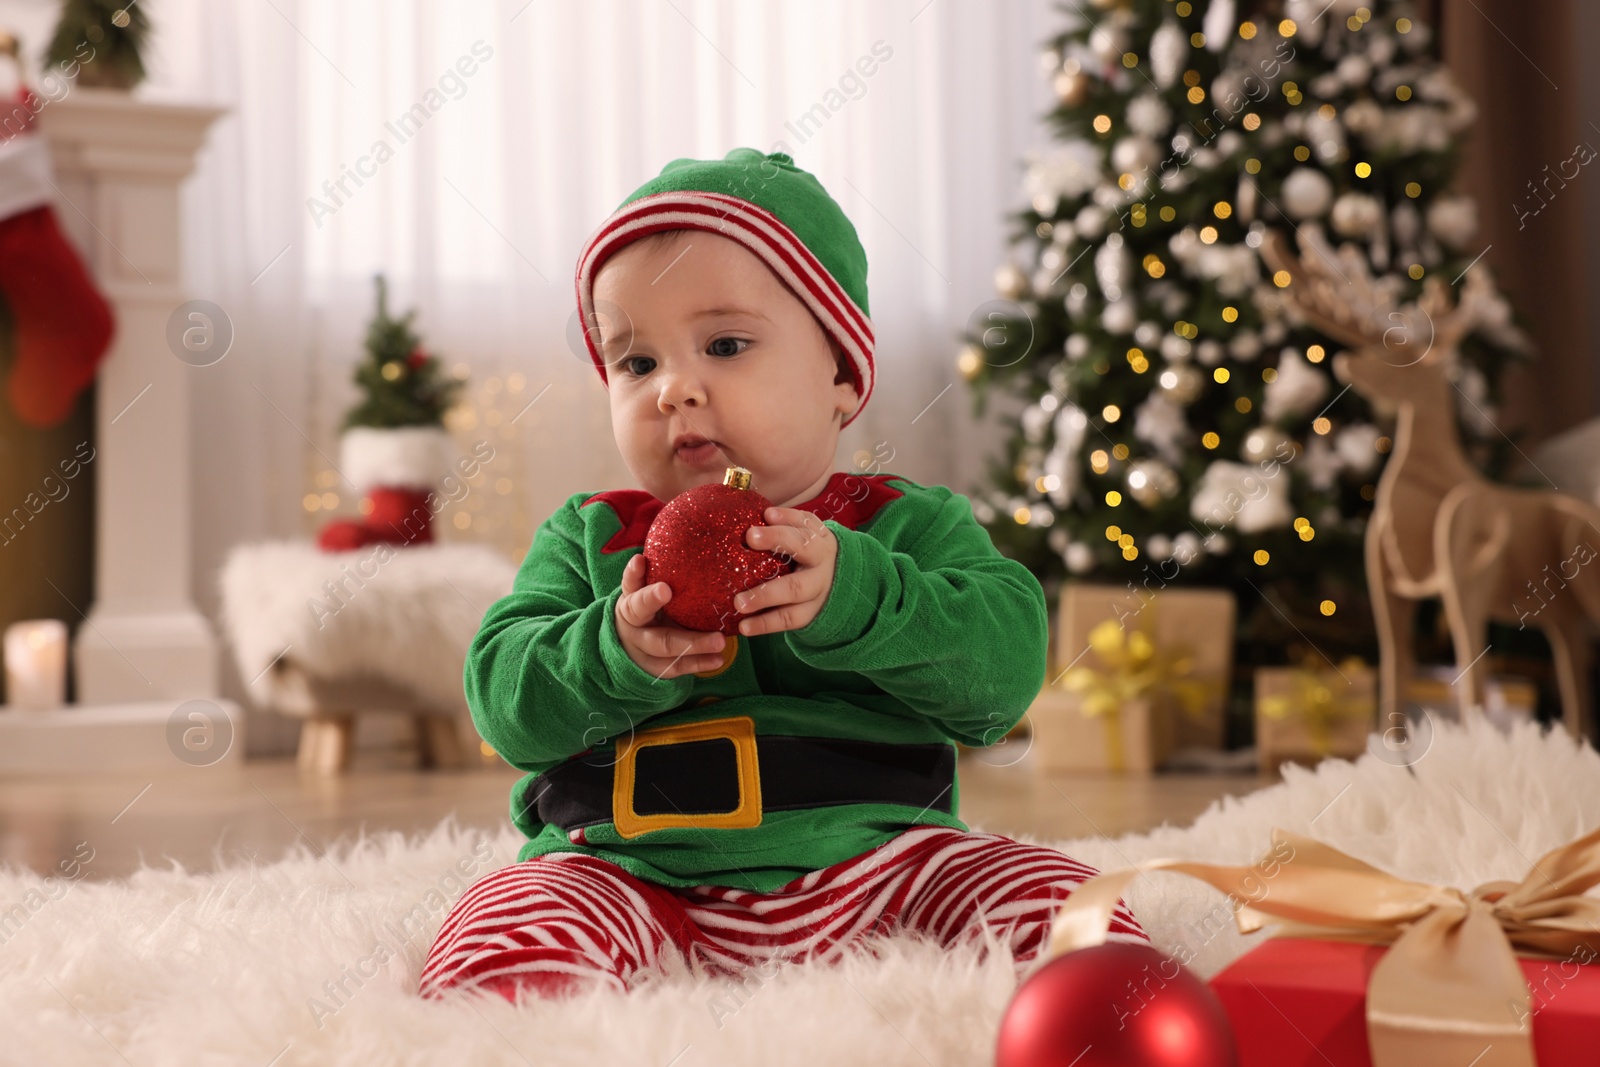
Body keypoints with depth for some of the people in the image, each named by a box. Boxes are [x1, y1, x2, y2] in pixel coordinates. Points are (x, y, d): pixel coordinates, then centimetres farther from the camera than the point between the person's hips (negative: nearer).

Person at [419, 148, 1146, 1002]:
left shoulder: (909, 525, 9)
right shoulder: (588, 539, 14)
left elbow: (1005, 662, -7)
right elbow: (501, 691, 3)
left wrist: (852, 596, -23)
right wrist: (613, 655, -19)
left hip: (867, 859, 0)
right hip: (629, 878, 1)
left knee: (1052, 903, -20)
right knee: (500, 946, -29)